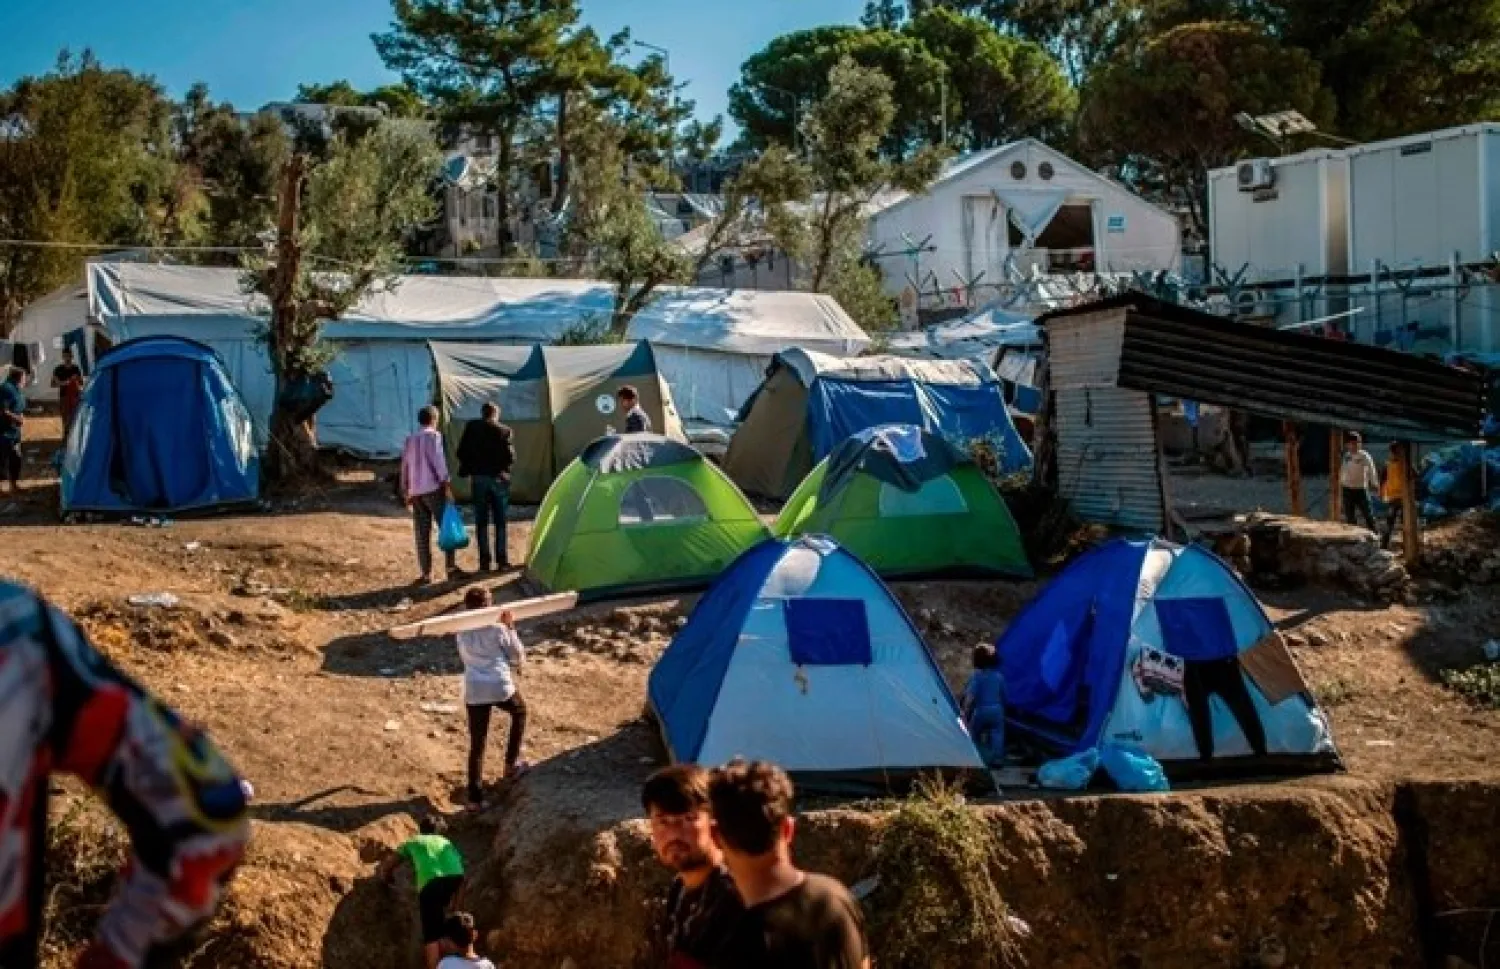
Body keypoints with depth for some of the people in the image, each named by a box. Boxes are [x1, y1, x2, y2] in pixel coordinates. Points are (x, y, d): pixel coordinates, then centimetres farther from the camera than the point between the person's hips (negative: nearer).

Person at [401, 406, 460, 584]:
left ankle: (426, 573, 2)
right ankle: (451, 567, -6)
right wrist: (447, 483, -13)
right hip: (433, 488, -5)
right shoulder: (433, 435, -2)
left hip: (415, 491, 6)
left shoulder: (409, 439, 15)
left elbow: (404, 466, 16)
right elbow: (438, 460, -12)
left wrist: (405, 492, 20)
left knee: (422, 534, 4)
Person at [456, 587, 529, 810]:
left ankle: (475, 797, 2)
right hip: (501, 687, -3)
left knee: (477, 745, 8)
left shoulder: (461, 632, 7)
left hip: (474, 693, 3)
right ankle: (512, 764, 31)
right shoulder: (497, 629, -5)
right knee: (519, 711, 31)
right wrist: (510, 627, 9)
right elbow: (518, 657, 4)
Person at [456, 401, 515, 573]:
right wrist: (504, 469, 9)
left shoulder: (472, 427, 2)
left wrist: (466, 471, 10)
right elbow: (510, 457, -9)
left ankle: (484, 561, 3)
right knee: (500, 521, 6)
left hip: (478, 478, 1)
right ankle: (502, 560, 4)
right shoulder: (505, 431, -2)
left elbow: (462, 452, -1)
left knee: (481, 521, 6)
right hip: (499, 479, -1)